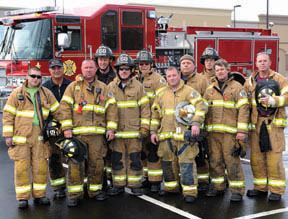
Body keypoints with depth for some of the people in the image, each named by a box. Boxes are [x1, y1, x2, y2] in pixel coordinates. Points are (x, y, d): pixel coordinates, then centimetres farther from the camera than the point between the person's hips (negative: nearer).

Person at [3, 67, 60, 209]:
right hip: (21, 136, -2)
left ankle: (39, 195, 14)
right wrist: (8, 136, -4)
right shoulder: (17, 93, 3)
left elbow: (57, 112, 13)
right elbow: (8, 115, 2)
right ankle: (23, 198, 7)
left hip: (40, 136, 2)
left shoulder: (47, 93, 10)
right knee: (22, 167, -1)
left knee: (40, 166, 3)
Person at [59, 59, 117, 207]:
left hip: (97, 133, 2)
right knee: (75, 163, -4)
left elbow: (111, 109, 9)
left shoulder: (103, 88, 13)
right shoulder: (73, 86, 7)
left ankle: (95, 190, 20)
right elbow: (65, 107, 0)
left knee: (96, 162, 7)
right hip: (77, 132, -2)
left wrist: (111, 128, 0)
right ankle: (74, 193, 3)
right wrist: (66, 128, -9)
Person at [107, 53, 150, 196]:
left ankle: (135, 185, 14)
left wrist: (144, 128, -5)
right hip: (117, 130, 2)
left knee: (135, 158, 3)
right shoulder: (111, 87, 6)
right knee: (117, 159, 6)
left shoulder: (138, 86, 2)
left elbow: (145, 108, 0)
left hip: (134, 130, -1)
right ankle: (118, 185, 17)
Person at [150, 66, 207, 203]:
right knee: (168, 162, 13)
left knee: (186, 163, -7)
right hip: (166, 135, 5)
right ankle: (171, 187, 28)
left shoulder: (189, 91, 0)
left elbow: (200, 106, -11)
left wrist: (196, 123, -23)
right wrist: (153, 131, 13)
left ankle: (190, 191, -1)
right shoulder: (161, 94, 15)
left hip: (184, 134, -5)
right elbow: (155, 113, 19)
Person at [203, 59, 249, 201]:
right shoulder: (210, 89, 16)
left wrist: (242, 131, -13)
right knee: (215, 160, 10)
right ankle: (217, 186, 22)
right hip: (213, 132, 5)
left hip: (230, 132, -5)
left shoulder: (237, 87, 1)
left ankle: (237, 190, 3)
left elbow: (243, 109, -6)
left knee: (232, 161, -5)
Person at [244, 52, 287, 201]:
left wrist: (273, 100, -21)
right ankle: (260, 187, 17)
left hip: (273, 123, -3)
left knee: (274, 157, -5)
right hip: (256, 123, 3)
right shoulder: (250, 81, 13)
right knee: (256, 157, 5)